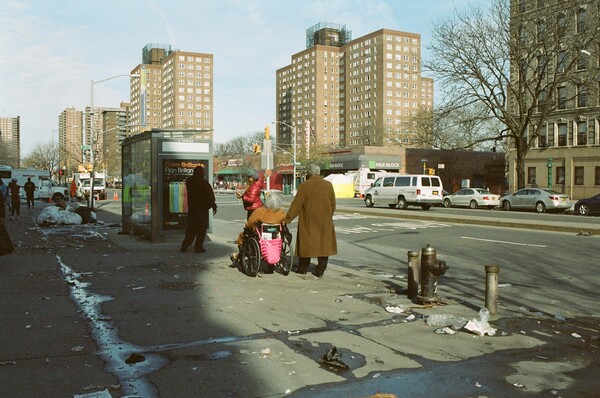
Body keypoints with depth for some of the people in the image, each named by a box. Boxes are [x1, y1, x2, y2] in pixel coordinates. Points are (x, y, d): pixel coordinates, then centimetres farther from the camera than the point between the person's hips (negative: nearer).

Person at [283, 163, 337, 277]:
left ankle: (303, 268, 18)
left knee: (306, 243, 9)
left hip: (308, 221, -3)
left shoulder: (304, 186, -9)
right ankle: (320, 270, 6)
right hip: (325, 221, 3)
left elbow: (296, 204, -10)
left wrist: (287, 219, -5)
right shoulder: (328, 185, 3)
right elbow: (333, 204, 8)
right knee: (323, 244, 7)